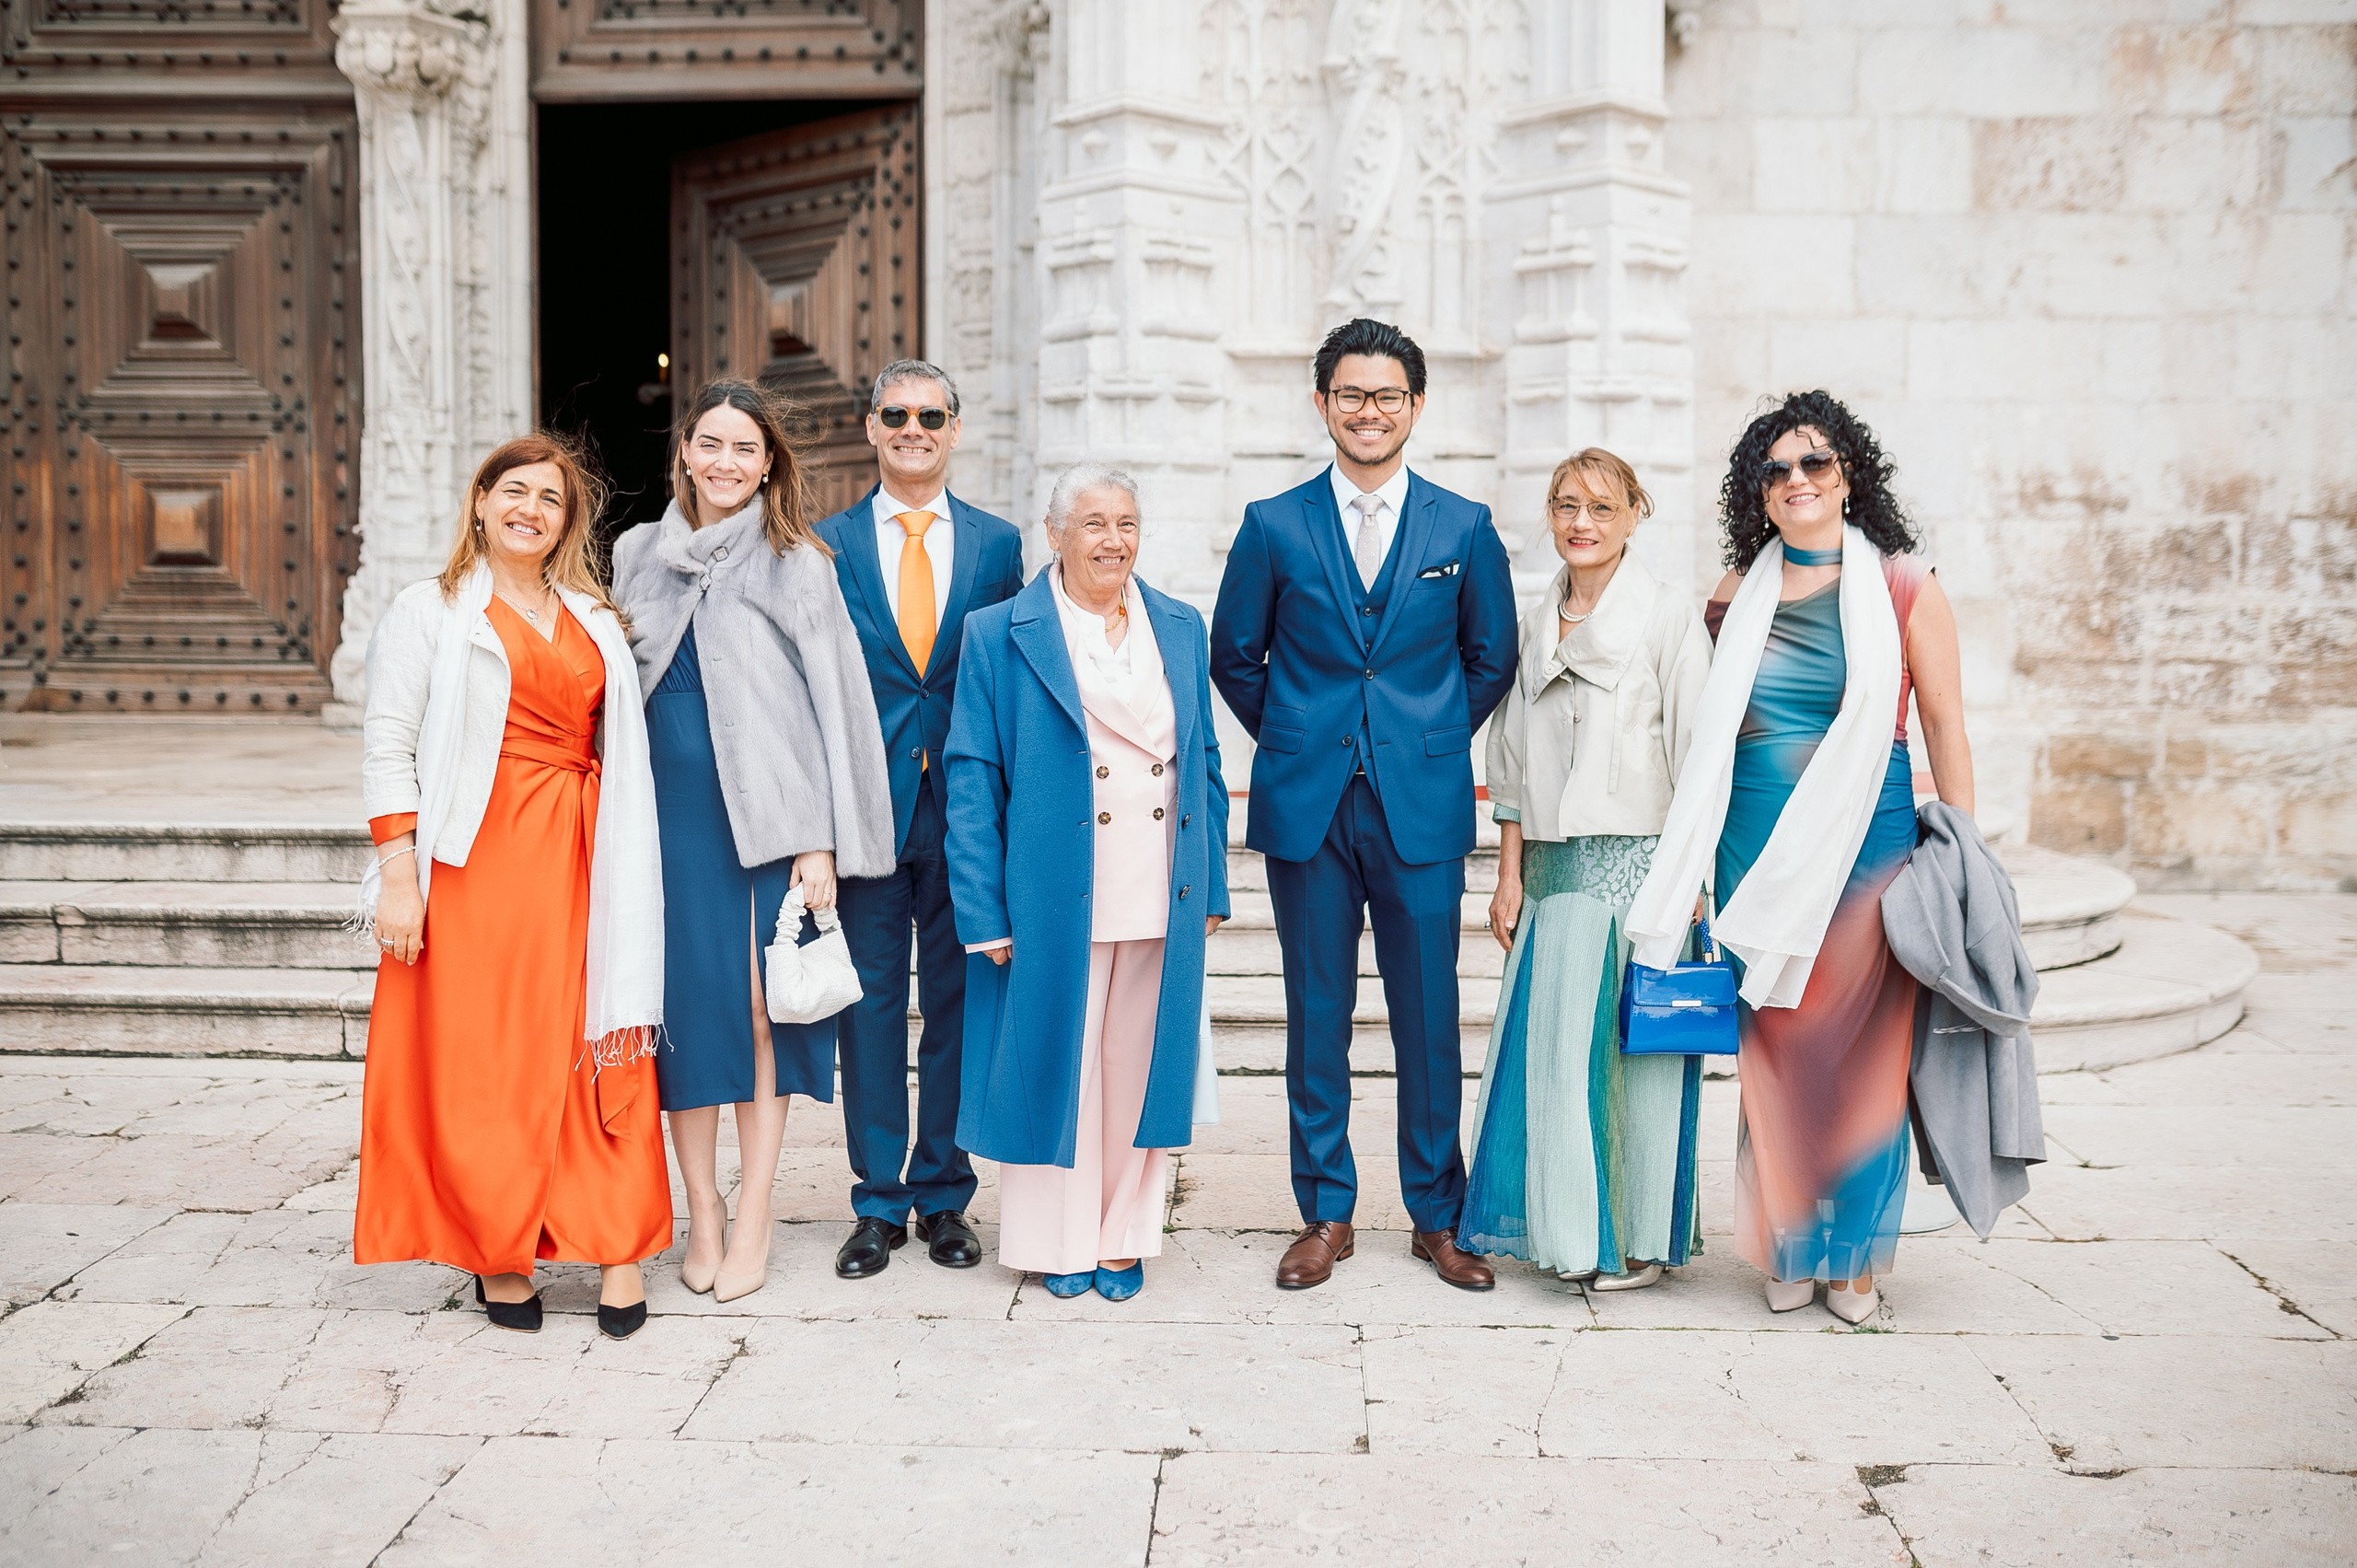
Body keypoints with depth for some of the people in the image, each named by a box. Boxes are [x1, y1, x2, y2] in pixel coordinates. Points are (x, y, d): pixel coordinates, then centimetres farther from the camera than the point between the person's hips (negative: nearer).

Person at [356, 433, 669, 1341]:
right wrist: (398, 874, -11)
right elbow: (388, 747, -2)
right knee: (480, 1057, 1)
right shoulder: (432, 610, 4)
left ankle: (613, 1246, 7)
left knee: (597, 1047, 1)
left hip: (578, 857, 3)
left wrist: (621, 875, 4)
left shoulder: (593, 620, 17)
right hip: (476, 857, -3)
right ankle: (498, 1255, 13)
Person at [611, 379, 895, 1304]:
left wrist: (821, 841, -9)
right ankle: (701, 1218, 15)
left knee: (763, 1009, -1)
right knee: (686, 1002, 4)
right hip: (670, 813, 3)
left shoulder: (798, 566, 0)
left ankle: (752, 1222, 9)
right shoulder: (638, 555, 11)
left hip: (767, 814, -3)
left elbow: (833, 704, -3)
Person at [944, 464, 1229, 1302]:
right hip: (1054, 905, -3)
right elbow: (972, 779, -3)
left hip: (1161, 906, 3)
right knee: (1057, 1067, 5)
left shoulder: (1181, 628, 11)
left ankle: (1123, 1238, 25)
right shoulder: (998, 635, -1)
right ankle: (1058, 1241, 22)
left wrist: (1210, 888, 9)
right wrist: (985, 913, -9)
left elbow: (1204, 762, 14)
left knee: (1140, 1067, 10)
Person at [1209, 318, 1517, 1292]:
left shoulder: (1464, 528, 5)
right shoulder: (1274, 526, 3)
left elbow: (1492, 657, 14)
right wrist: (1294, 740, 7)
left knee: (1429, 1018, 4)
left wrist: (1432, 741, 8)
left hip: (1422, 808, 0)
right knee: (1317, 1016, 6)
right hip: (1307, 807, 0)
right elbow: (1233, 656, 12)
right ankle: (1324, 1215, 20)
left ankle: (1437, 1218, 20)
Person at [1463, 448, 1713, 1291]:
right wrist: (1510, 871, 10)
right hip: (1554, 868, 5)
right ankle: (1571, 1229, 17)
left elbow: (1697, 759, -6)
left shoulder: (1671, 619, -2)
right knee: (1553, 1044, 4)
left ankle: (1641, 1237, 12)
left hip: (1640, 863, -5)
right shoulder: (1537, 625, 13)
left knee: (1633, 1044, -1)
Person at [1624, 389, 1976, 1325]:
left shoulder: (1903, 589, 2)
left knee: (1859, 1046, 1)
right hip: (1759, 846, 2)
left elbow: (1946, 728, 2)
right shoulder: (1737, 597, 9)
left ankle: (1853, 1253, 16)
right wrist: (1709, 869, 10)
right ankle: (1788, 1248, 18)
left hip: (1867, 836, -2)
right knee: (1774, 1047, 5)